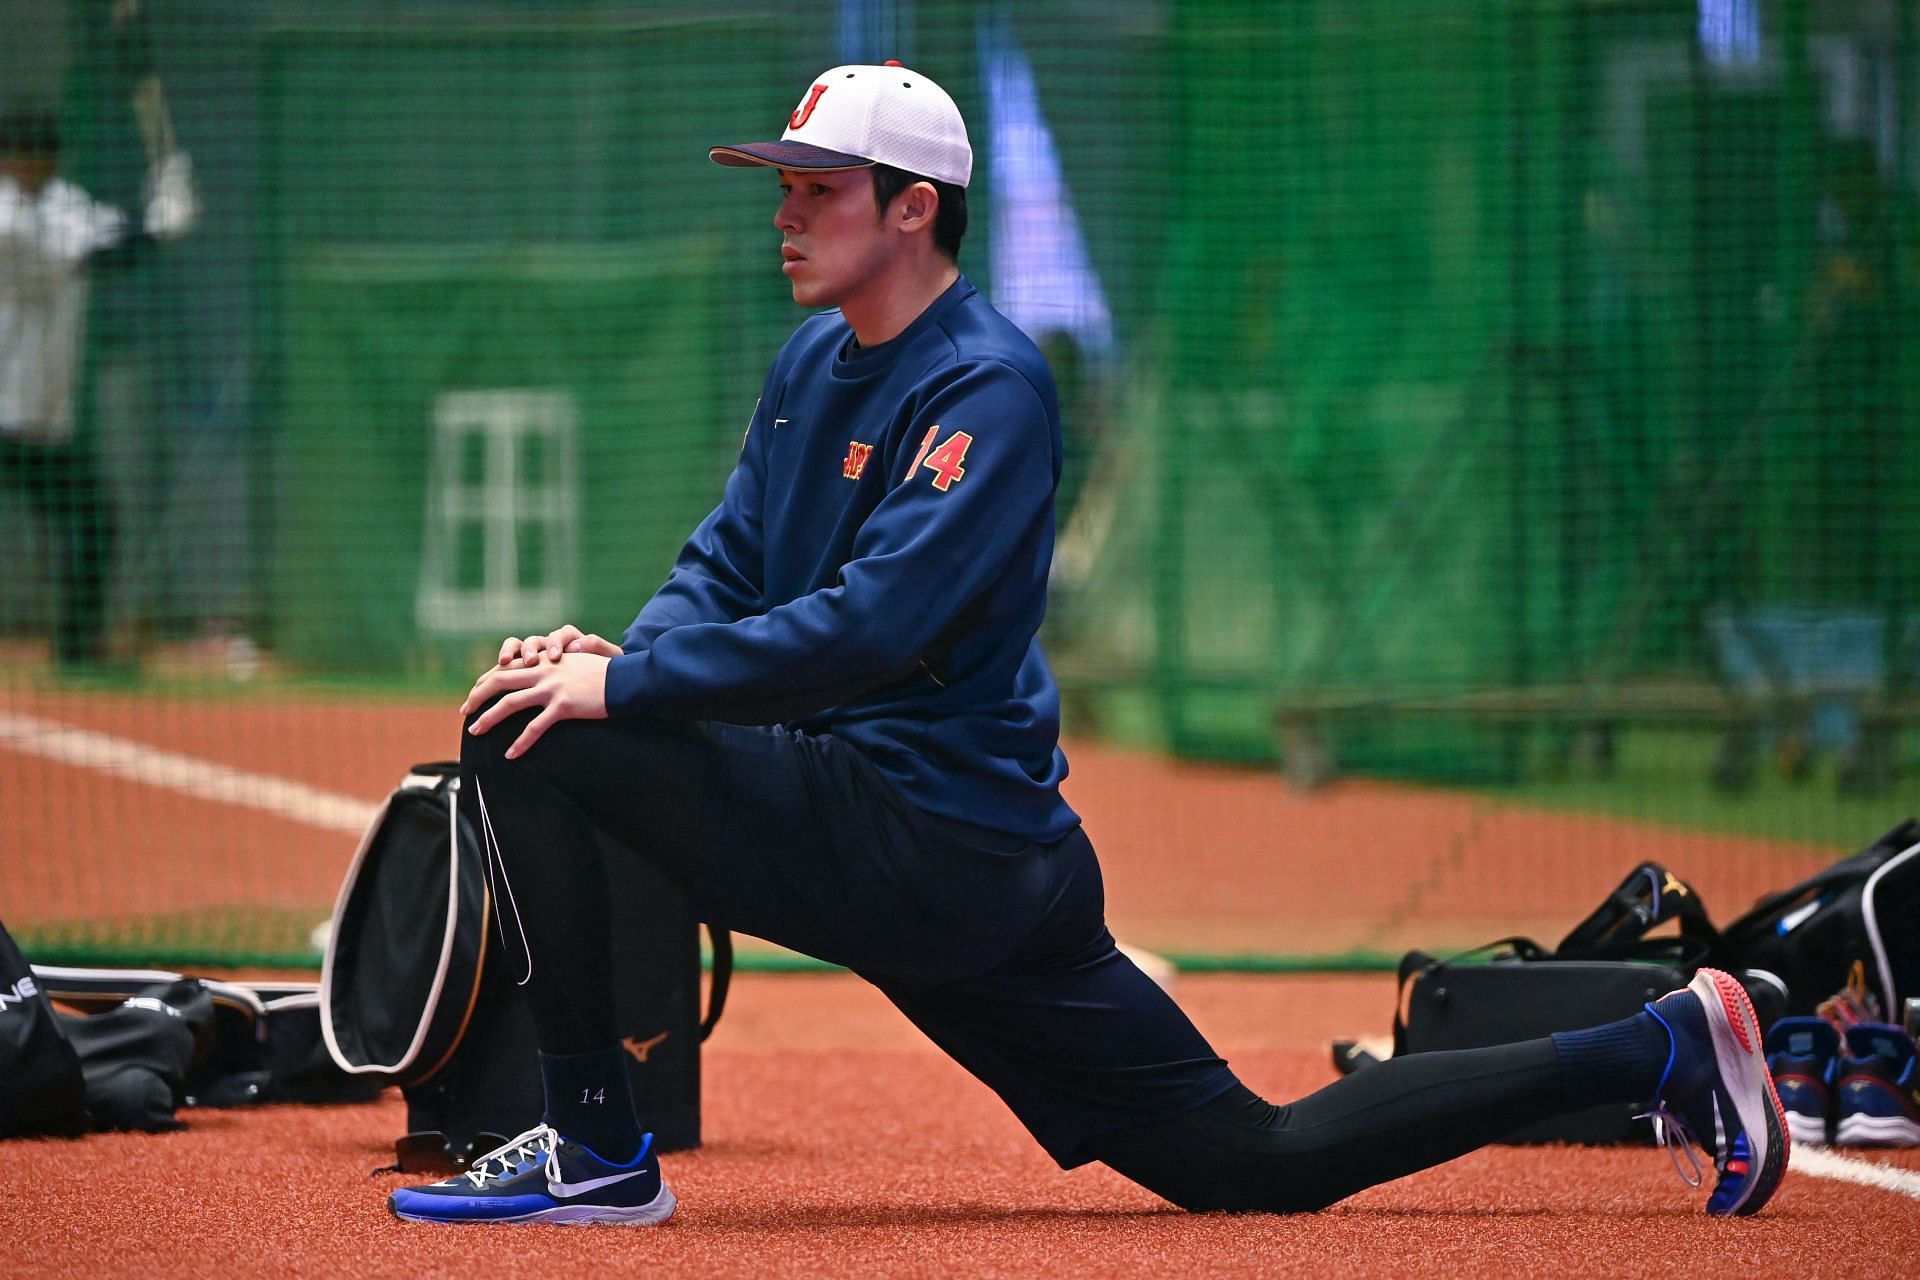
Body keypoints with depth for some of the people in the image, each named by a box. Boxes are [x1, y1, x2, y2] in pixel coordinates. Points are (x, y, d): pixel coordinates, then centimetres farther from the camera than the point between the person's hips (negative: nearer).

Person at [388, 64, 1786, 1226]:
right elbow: (727, 564, 17)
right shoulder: (816, 363, 16)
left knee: (530, 744, -13)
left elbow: (871, 624, -24)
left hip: (932, 836, -9)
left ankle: (598, 1151, -8)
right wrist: (625, 651, -5)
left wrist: (626, 687, -24)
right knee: (1259, 1162, 9)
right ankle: (1656, 1048, 14)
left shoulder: (987, 387, -13)